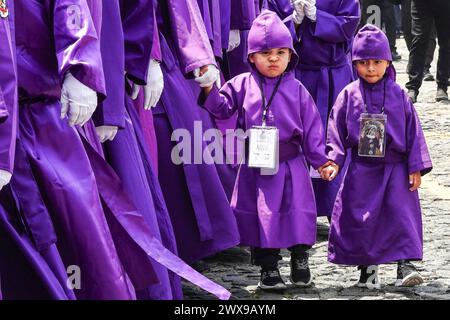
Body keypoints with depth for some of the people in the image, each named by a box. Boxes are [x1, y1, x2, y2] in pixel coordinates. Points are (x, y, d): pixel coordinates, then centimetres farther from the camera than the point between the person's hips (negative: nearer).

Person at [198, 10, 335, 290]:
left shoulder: (296, 90, 0)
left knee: (298, 213, 0)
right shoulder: (242, 85, 1)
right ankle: (268, 267, 16)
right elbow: (223, 108, 4)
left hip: (290, 164, -1)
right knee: (260, 216, 5)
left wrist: (320, 159, 0)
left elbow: (311, 127, 2)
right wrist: (210, 91, -14)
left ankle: (300, 262, 17)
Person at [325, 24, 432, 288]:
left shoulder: (398, 94, 0)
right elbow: (336, 130, 3)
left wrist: (416, 167, -1)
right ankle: (368, 267, 15)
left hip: (395, 167, 0)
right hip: (362, 170, 0)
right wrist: (333, 160, -9)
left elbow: (413, 131, 3)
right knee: (361, 217, 2)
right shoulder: (349, 95, 0)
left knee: (402, 214, -6)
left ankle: (405, 264, -2)